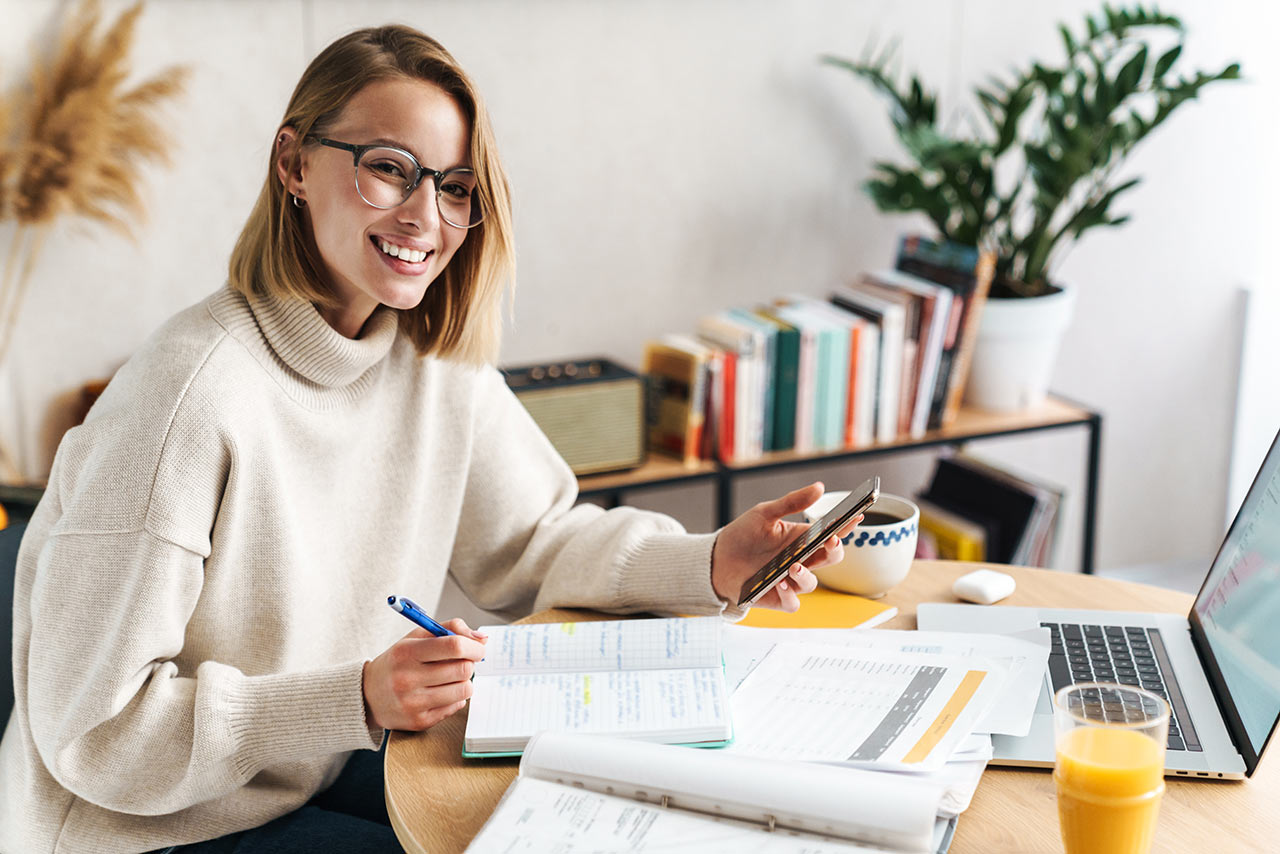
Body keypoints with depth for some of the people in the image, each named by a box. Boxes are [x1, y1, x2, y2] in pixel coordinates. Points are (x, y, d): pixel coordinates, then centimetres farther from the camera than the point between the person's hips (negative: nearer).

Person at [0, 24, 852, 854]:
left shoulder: (442, 361, -4)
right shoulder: (197, 395, -27)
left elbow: (534, 540, 6)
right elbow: (93, 729, -24)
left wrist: (711, 564, -11)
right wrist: (357, 701, -32)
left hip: (317, 777, 7)